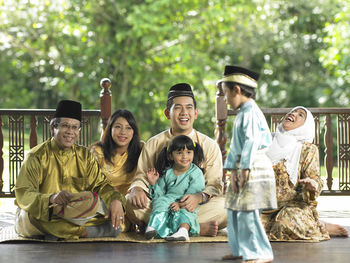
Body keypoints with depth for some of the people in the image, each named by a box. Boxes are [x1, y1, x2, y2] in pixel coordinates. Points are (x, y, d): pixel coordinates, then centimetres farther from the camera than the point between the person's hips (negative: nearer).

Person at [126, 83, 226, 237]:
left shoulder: (210, 146, 8)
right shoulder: (154, 144, 12)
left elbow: (214, 185, 0)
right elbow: (142, 176, 9)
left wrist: (199, 197, -24)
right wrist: (137, 189, -17)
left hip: (193, 207, -1)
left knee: (225, 205, -30)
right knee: (129, 202, -29)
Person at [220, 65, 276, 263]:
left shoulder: (251, 112, -14)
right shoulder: (242, 113, 18)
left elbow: (251, 141, -21)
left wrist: (245, 168, -21)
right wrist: (233, 171, 8)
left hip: (255, 167, -11)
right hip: (243, 167, 11)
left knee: (248, 213, -12)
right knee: (234, 210, 16)